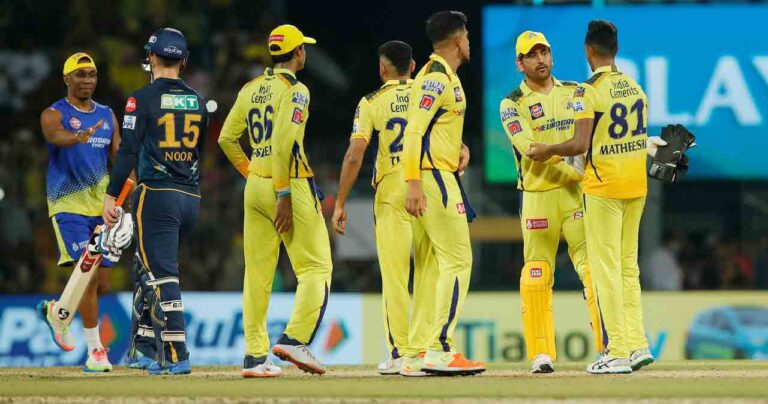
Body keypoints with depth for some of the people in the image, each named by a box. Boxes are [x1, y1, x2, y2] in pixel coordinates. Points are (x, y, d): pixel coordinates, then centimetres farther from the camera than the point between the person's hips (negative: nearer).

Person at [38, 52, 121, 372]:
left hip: (102, 206, 6)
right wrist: (78, 137, -50)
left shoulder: (107, 115, 13)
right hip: (68, 205, -6)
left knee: (102, 284, 6)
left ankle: (57, 311, 35)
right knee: (87, 276, -15)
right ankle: (95, 351, -11)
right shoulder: (54, 114, -4)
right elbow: (56, 136, -28)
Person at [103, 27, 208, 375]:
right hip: (191, 199, 6)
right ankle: (148, 345, 20)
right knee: (147, 267, 20)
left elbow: (128, 150, -12)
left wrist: (111, 197, -11)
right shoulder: (197, 102, 12)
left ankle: (177, 356, -17)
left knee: (161, 274, -8)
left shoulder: (143, 98, -5)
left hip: (157, 193, -6)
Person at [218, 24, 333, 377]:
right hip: (290, 184, -7)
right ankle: (295, 339, -16)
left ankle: (255, 356, 5)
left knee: (257, 273, 7)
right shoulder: (294, 90, -9)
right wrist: (284, 195, -20)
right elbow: (283, 143, -20)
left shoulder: (251, 89, 12)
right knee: (316, 267, -1)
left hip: (255, 187, 7)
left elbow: (226, 139, 12)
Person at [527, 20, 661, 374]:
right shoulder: (636, 88, 9)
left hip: (603, 187, -7)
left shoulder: (589, 91, -13)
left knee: (605, 268, -3)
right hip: (637, 185, 7)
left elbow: (580, 145, -18)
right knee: (628, 267, 13)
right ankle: (636, 345, 9)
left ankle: (618, 353, -5)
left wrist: (547, 151, -1)